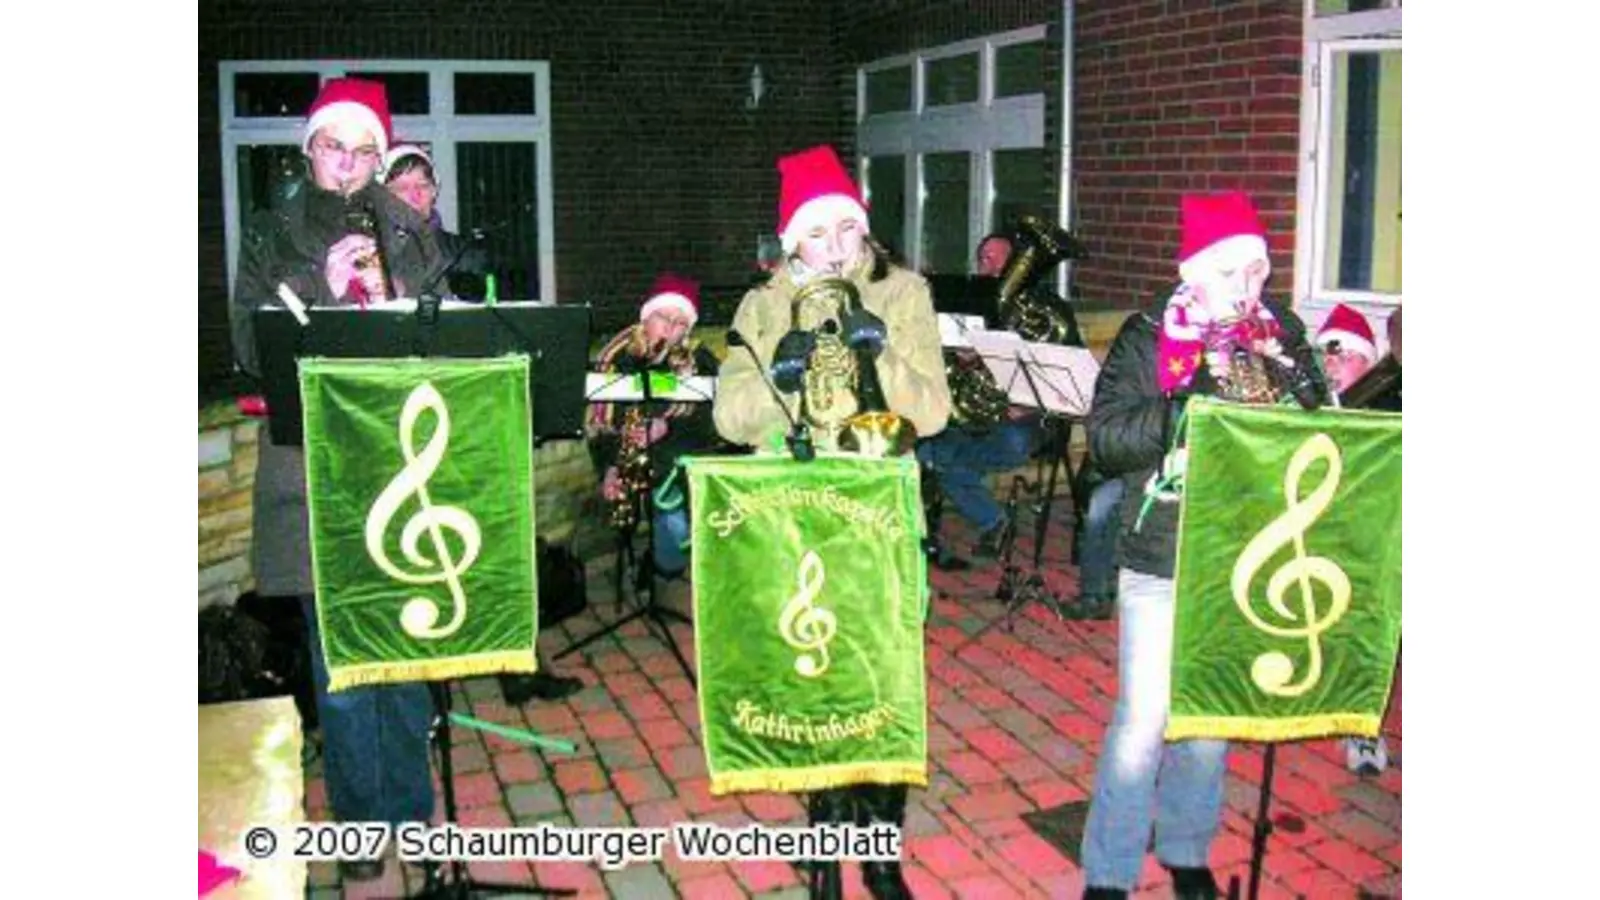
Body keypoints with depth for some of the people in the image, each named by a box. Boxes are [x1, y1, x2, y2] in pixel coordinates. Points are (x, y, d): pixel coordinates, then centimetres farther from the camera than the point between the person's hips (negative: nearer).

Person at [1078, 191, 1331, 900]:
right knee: (1144, 719, -2)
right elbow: (1105, 438, -11)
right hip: (1161, 558, -3)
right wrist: (1192, 411, -24)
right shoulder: (1148, 337, -4)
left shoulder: (1283, 335, 6)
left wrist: (1285, 397, -14)